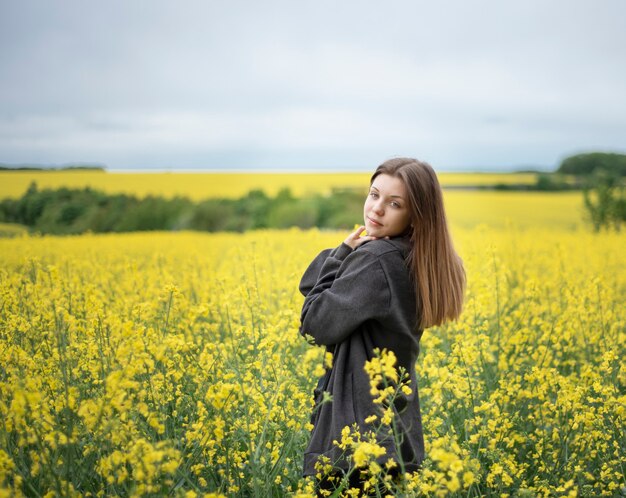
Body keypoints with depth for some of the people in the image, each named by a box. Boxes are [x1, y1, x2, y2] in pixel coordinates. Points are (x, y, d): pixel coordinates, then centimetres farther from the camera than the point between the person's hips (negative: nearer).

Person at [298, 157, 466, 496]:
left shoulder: (376, 258, -19)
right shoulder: (414, 261, 8)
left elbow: (317, 325, -15)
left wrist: (341, 254, -9)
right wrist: (346, 257, -4)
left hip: (360, 426, -9)